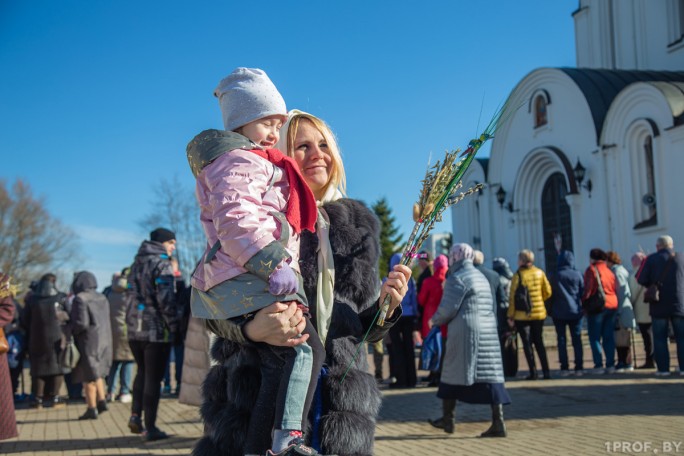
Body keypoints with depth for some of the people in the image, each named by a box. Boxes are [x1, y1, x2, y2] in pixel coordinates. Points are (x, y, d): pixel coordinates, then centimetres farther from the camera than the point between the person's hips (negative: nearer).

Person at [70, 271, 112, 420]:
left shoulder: (80, 299, -13)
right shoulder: (102, 298, 9)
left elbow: (82, 323, -20)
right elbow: (105, 320, 8)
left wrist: (70, 328, -2)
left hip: (89, 341, -7)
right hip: (104, 339, 7)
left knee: (88, 376, 1)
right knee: (97, 373, 20)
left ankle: (92, 409, 4)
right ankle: (101, 401, 12)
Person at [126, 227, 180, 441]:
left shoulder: (137, 264, 15)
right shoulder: (161, 264, -11)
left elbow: (130, 295, 17)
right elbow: (166, 299, -18)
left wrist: (134, 320, 18)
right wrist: (174, 325, -11)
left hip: (134, 329, 7)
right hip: (157, 331, -7)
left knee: (142, 373, 22)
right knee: (153, 378, -1)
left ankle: (135, 415, 12)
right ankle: (150, 428, 3)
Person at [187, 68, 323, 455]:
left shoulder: (254, 162, 31)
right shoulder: (239, 159, -4)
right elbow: (235, 221, -18)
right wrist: (273, 265, -23)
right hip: (248, 278, -11)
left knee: (277, 364, 6)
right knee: (306, 349, -19)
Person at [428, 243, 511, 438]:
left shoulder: (457, 279, -8)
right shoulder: (482, 277, 19)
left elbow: (448, 308, -13)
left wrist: (434, 320, 6)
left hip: (465, 333, -7)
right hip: (488, 332, 7)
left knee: (453, 373, 6)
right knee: (490, 376, 1)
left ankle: (447, 419, 15)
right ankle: (498, 423, -5)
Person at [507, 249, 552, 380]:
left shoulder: (518, 275, -11)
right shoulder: (540, 273, 2)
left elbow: (513, 297, -11)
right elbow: (547, 292, 5)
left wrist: (510, 316, -6)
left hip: (522, 314, -4)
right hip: (539, 313, 4)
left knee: (527, 343, 3)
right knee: (539, 342, 14)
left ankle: (533, 372, 0)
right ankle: (546, 371, 9)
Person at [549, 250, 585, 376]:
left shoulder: (555, 276, -3)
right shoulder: (577, 275, -1)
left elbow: (551, 295, 0)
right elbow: (583, 292, 3)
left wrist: (551, 311, 9)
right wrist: (582, 308, 13)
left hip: (559, 313, -1)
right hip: (575, 312, 1)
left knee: (562, 340, 2)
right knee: (577, 340, 6)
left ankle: (564, 368, -1)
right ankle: (579, 368, 3)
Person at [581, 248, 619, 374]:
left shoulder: (591, 270, -4)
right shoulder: (609, 271, 15)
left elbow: (588, 289, -12)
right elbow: (615, 289, 13)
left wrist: (583, 302, -7)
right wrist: (613, 301, 14)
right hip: (612, 305, 6)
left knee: (595, 337, -2)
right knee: (609, 337, 9)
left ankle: (598, 365, -7)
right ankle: (610, 365, 7)